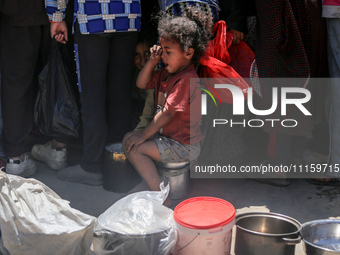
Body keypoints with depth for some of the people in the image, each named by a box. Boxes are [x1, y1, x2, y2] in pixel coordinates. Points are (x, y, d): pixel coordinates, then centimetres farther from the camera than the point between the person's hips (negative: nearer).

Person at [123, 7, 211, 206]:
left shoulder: (186, 80, -24)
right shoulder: (168, 72, 5)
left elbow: (166, 114, -23)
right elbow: (141, 84, 13)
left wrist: (143, 136, -15)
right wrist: (152, 62, -2)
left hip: (184, 146, -10)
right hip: (167, 135, 10)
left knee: (133, 148, -16)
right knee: (128, 138, 9)